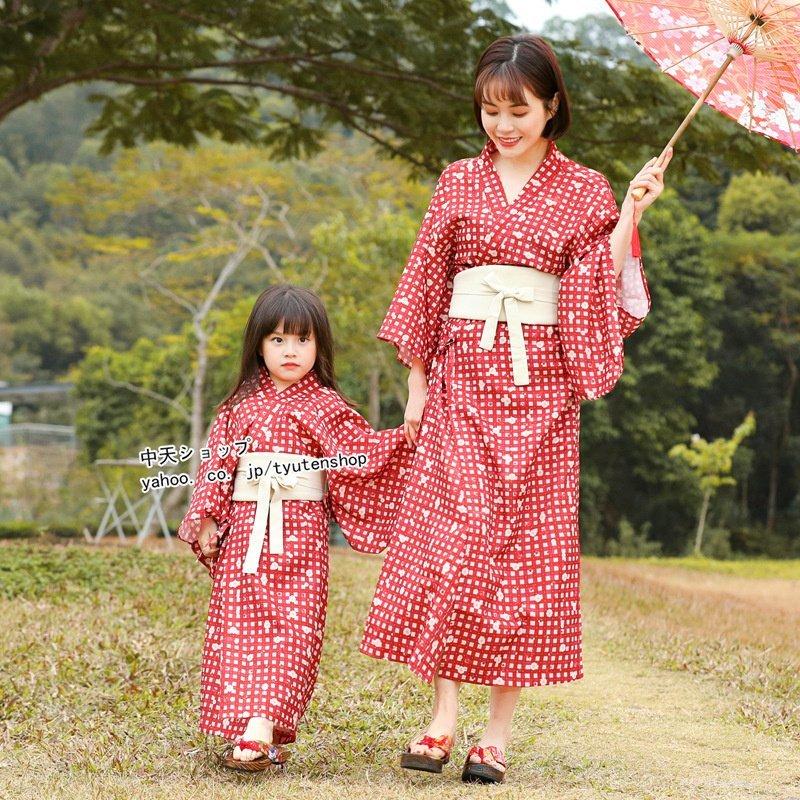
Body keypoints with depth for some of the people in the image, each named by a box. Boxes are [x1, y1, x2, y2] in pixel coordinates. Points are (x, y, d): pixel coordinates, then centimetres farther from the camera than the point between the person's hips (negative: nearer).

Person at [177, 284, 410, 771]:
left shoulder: (325, 406, 6)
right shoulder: (241, 406, 12)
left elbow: (363, 449, 1)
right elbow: (218, 463, 11)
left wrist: (406, 437, -12)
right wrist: (207, 519, 4)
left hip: (300, 528, -2)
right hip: (245, 528, 2)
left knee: (291, 627, -11)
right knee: (239, 626, -2)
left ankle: (261, 730, -17)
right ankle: (247, 729, 3)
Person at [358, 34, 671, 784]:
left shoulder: (584, 192, 5)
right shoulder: (459, 184, 9)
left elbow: (602, 293, -3)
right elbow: (425, 281, 10)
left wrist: (629, 216, -13)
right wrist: (417, 380, 5)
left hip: (539, 382, -1)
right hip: (464, 375, 1)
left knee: (526, 544, -1)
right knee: (449, 537, -8)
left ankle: (498, 730, 4)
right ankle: (443, 715, -3)